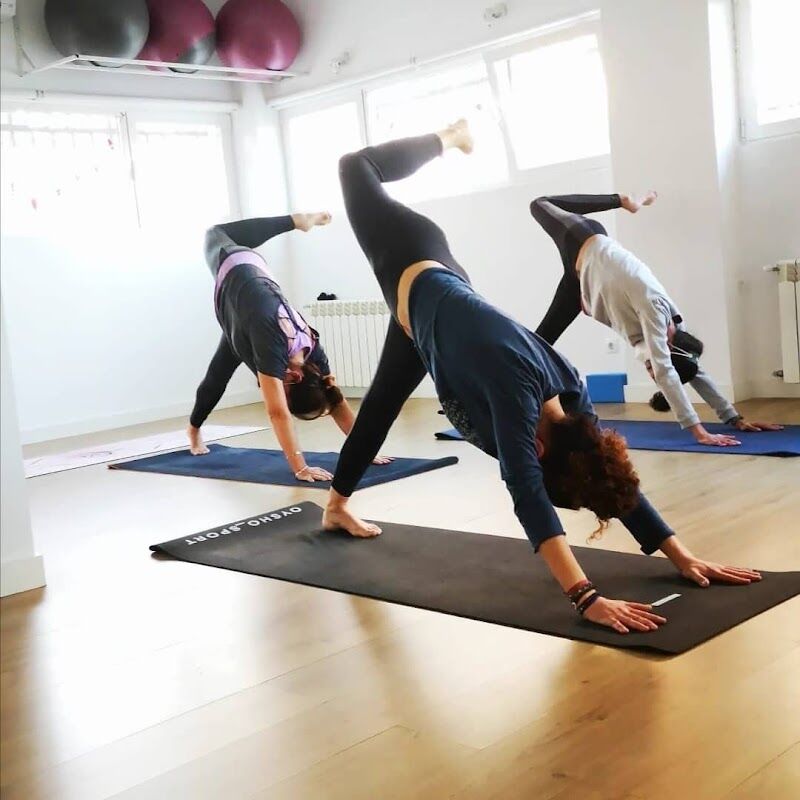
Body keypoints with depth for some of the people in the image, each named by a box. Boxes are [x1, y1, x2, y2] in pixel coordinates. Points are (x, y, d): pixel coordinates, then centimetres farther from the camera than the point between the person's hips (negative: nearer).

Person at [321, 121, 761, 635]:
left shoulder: (570, 394, -26)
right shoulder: (517, 385, -43)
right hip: (411, 270, -2)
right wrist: (586, 597, -57)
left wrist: (681, 555, -20)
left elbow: (614, 477, -16)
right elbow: (527, 497, -51)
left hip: (439, 287, 2)